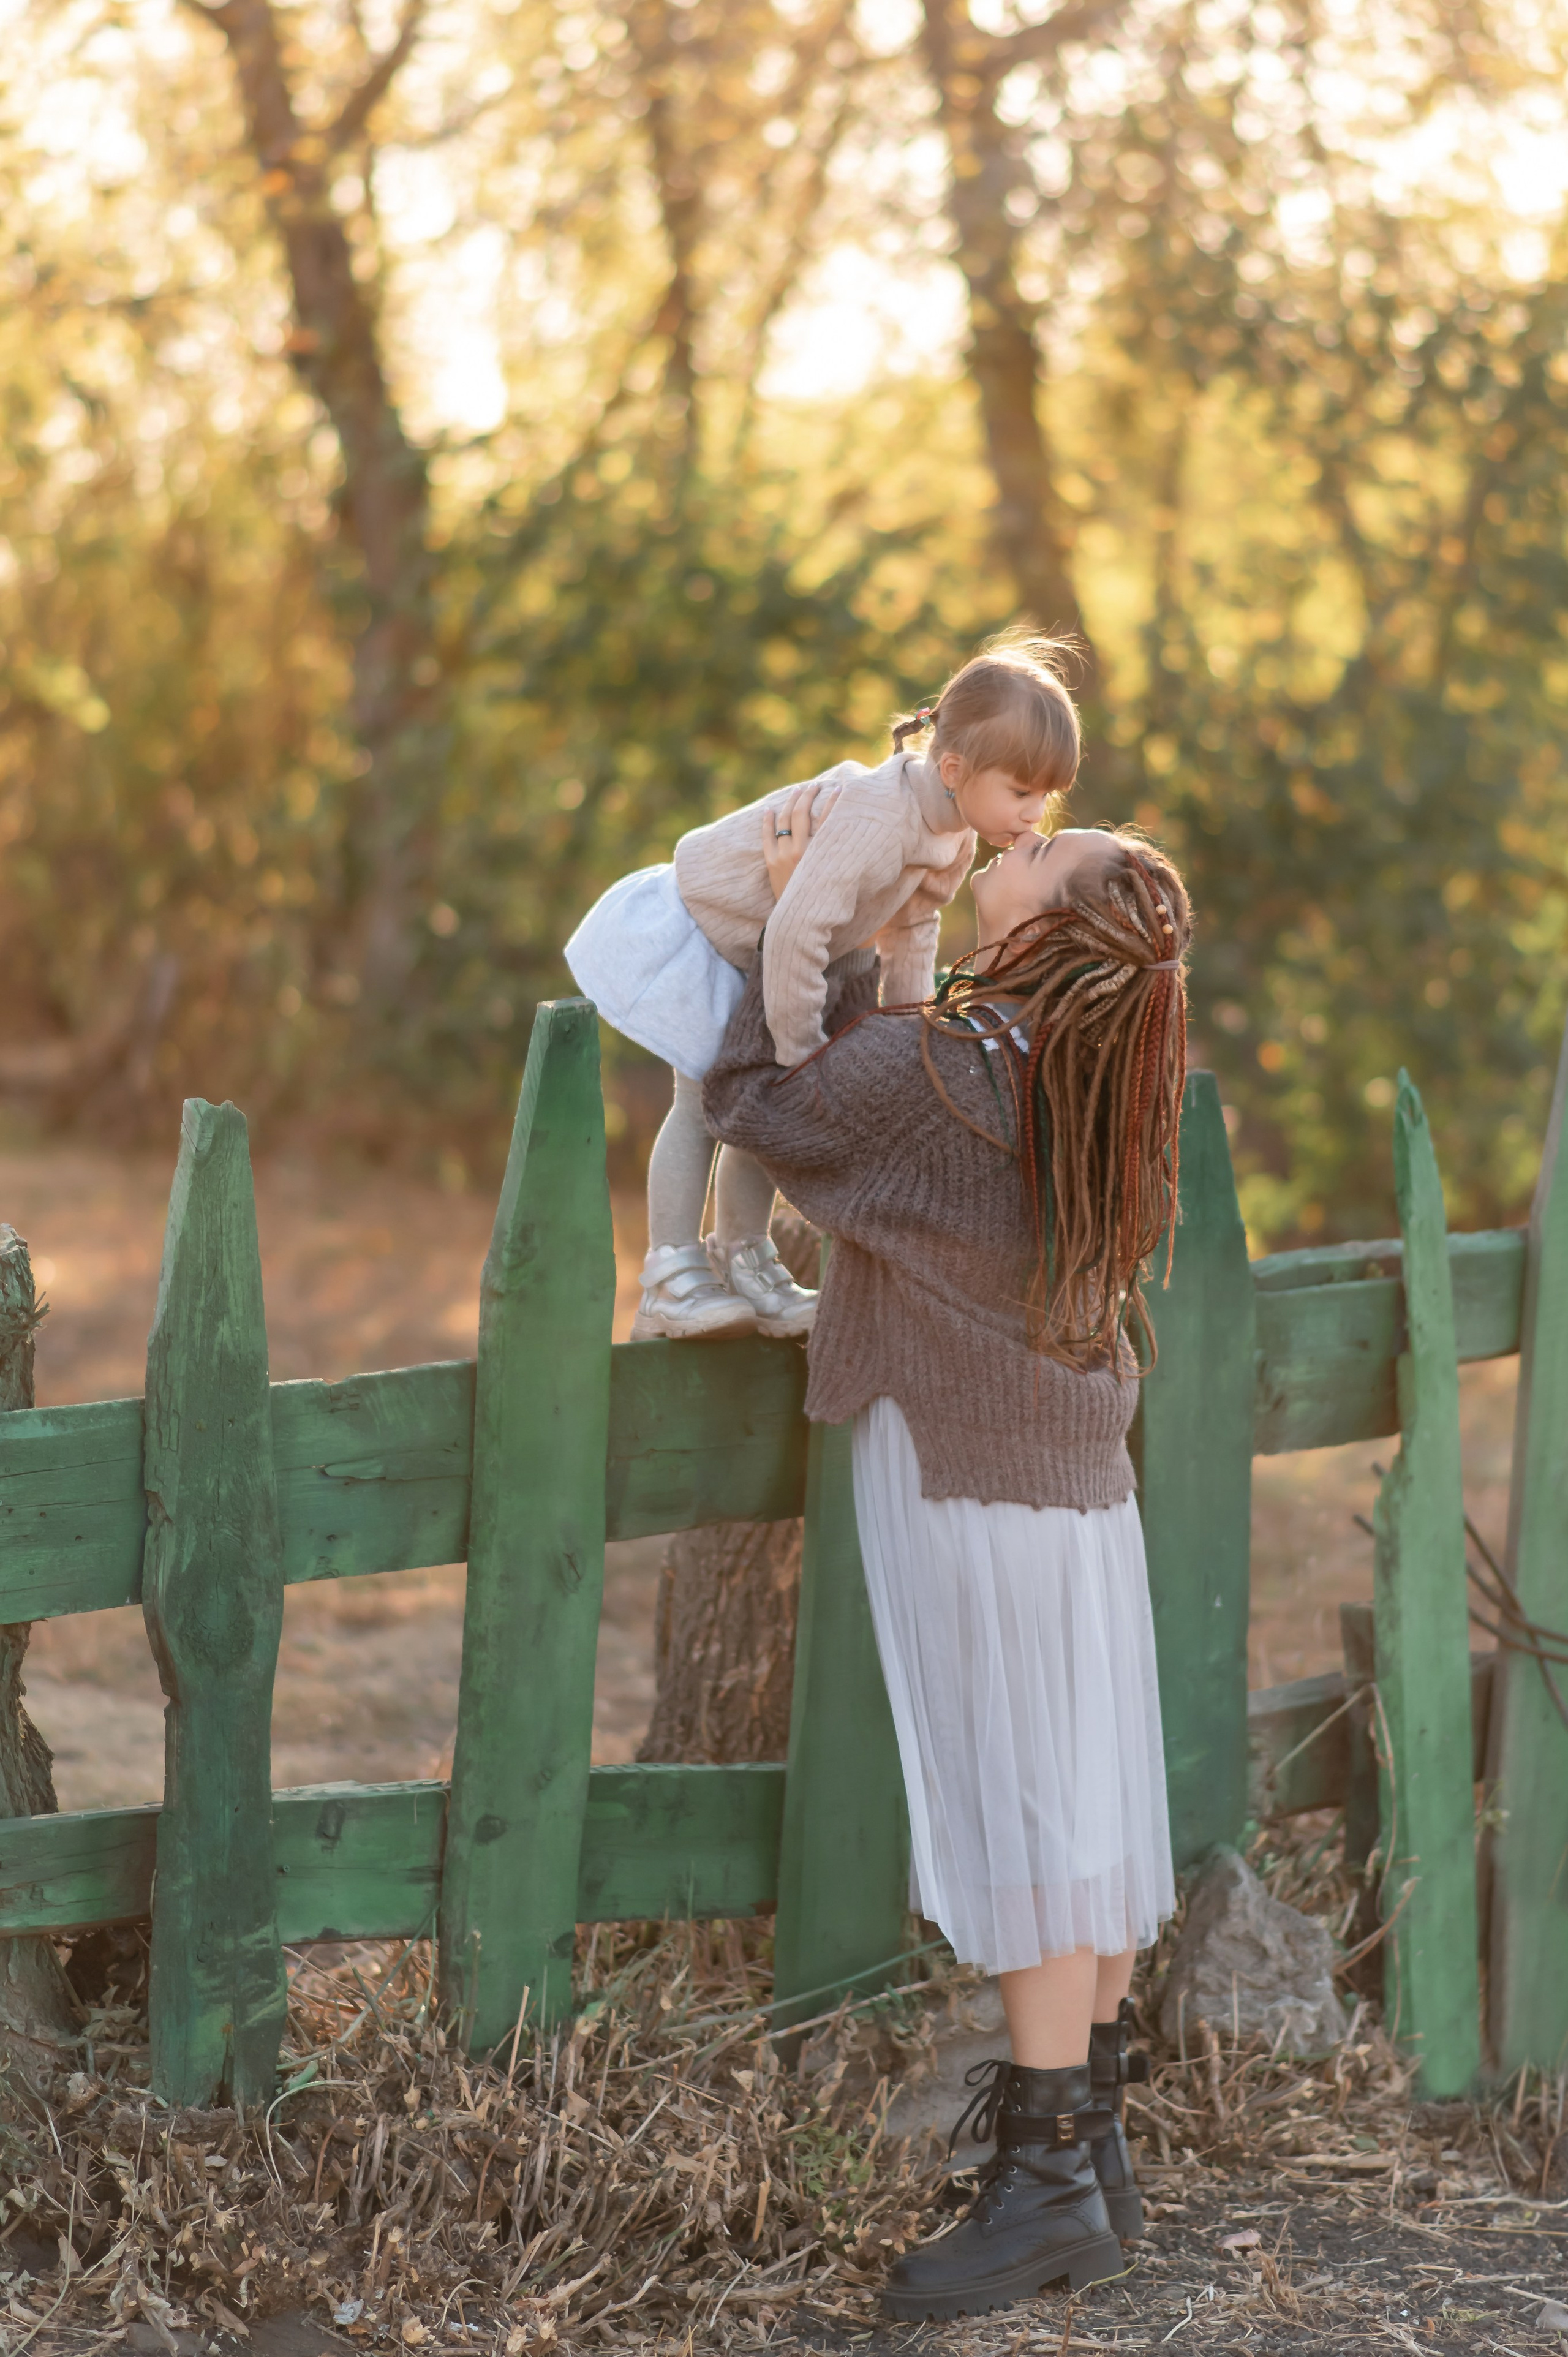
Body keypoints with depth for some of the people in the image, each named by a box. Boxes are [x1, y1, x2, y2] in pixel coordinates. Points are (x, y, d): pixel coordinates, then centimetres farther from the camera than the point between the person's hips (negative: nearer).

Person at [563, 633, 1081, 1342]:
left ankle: (744, 1265, 21)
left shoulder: (953, 839, -9)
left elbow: (910, 932, 10)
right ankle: (671, 1280, -9)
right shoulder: (874, 813, -39)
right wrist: (800, 1051, -31)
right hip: (690, 926, -9)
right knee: (705, 1097, -12)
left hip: (751, 959, 9)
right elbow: (796, 932, -42)